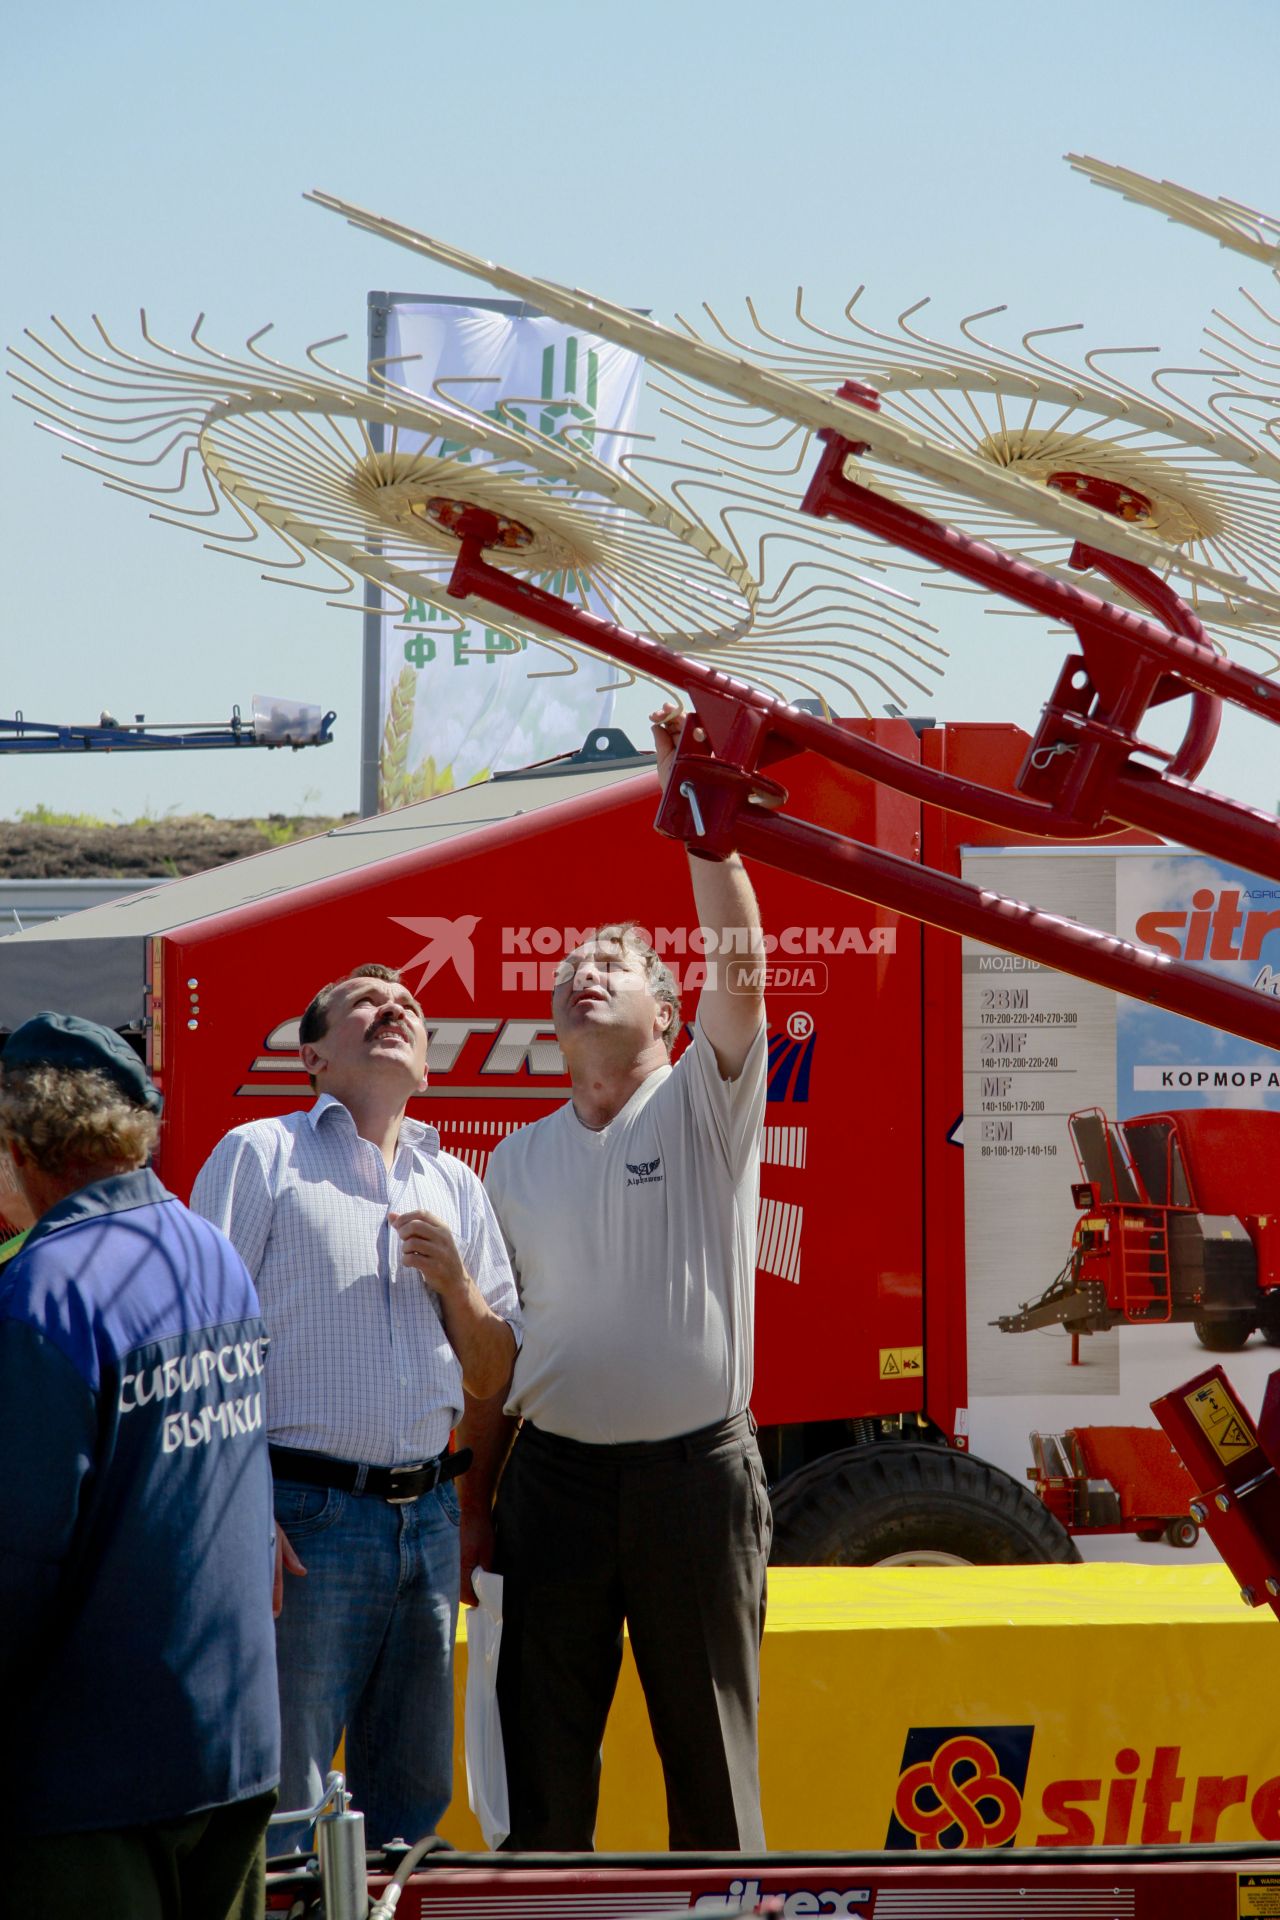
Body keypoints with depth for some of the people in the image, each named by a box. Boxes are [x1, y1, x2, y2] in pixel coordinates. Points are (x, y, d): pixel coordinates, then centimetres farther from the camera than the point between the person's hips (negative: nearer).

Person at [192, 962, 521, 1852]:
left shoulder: (456, 1186, 17)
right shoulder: (261, 1156, 1)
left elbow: (493, 1378, 18)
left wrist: (455, 1282, -2)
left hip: (427, 1512, 6)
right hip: (305, 1518, -6)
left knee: (413, 1795, 11)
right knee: (282, 1798, -6)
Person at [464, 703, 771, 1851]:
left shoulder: (704, 1107, 2)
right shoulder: (517, 1164, 12)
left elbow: (742, 966, -16)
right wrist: (474, 1505, 9)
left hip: (696, 1471, -3)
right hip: (556, 1475, 3)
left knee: (711, 1753, 3)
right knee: (542, 1753, 5)